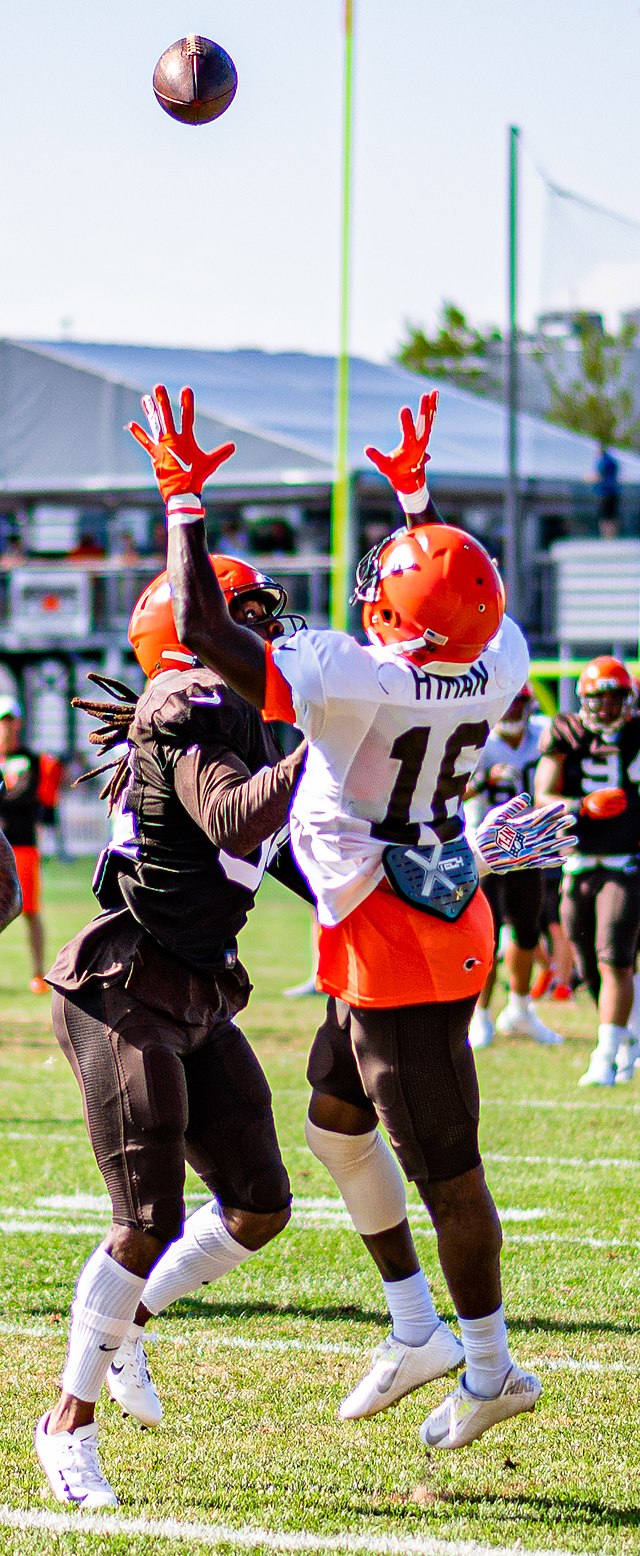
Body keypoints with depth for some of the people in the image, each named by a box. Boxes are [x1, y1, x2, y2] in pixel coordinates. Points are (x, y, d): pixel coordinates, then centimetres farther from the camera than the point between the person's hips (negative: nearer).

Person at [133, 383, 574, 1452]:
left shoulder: (353, 681, -26)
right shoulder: (497, 665, -6)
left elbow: (201, 630, -24)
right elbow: (454, 605, 20)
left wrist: (184, 497, -15)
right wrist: (416, 497, 25)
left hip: (391, 944, -8)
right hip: (447, 921, 8)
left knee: (441, 1162, 2)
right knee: (335, 1119, 21)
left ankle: (490, 1366, 12)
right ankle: (420, 1330, 24)